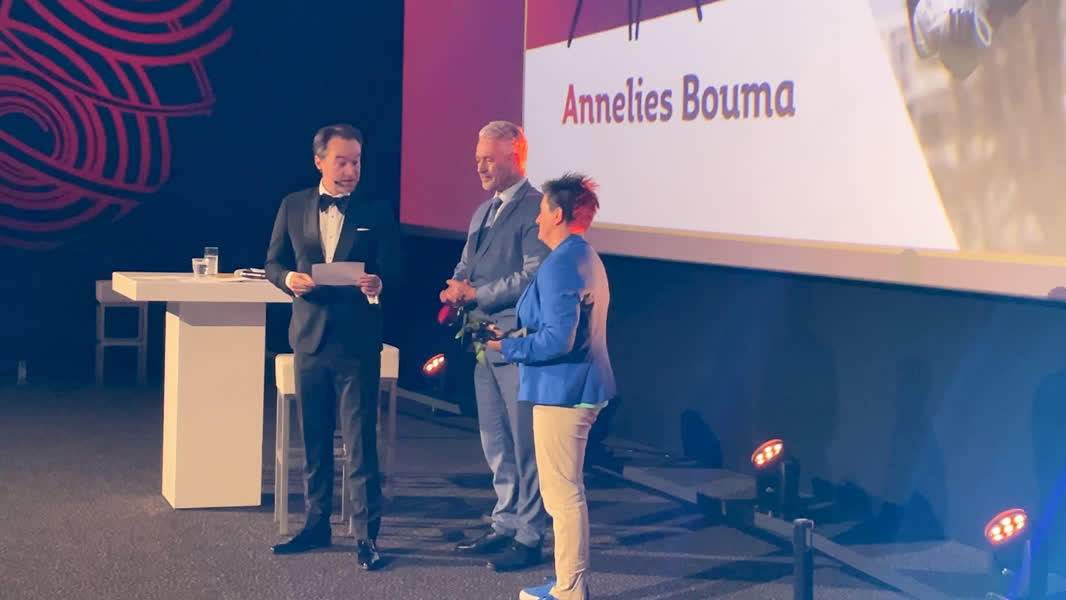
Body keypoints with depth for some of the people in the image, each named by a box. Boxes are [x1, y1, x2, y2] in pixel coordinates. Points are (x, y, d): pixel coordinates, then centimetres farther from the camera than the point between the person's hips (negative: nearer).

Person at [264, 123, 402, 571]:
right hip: (309, 337, 3)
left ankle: (366, 536, 1)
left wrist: (377, 283, -25)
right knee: (314, 440, 13)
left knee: (360, 443, -4)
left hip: (357, 341, -3)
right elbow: (273, 262, 11)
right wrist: (288, 278, -12)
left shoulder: (376, 212, 0)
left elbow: (391, 270, -2)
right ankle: (316, 525, 26)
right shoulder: (293, 206, 7)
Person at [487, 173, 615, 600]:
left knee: (562, 492, -3)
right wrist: (518, 336, 17)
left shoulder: (560, 264, -18)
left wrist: (505, 346, -13)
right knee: (564, 490, 18)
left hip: (561, 389, -11)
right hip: (582, 386, 11)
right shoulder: (588, 259, 14)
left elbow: (558, 339, -24)